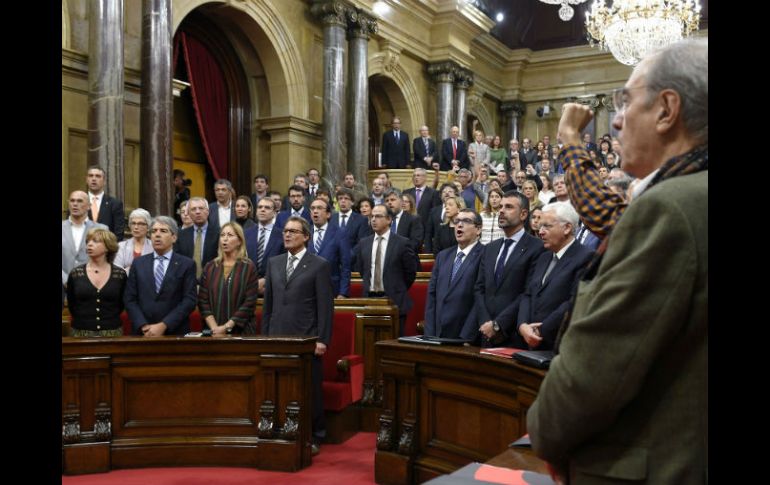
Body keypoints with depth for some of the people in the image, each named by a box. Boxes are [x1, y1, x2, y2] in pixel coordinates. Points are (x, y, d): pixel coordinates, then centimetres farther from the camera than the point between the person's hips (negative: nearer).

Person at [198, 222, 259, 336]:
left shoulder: (249, 267, -4)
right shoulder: (210, 267, 5)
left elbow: (250, 302, -10)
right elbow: (203, 300, 1)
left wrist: (226, 327, -14)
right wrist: (214, 328, -11)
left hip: (241, 331, -2)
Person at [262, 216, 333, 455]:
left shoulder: (319, 265, -1)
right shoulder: (274, 262, 13)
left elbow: (326, 306, -5)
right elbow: (268, 302, 15)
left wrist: (322, 339, -10)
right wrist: (265, 334, 10)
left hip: (306, 338, -4)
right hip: (278, 337, 4)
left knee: (310, 390, 3)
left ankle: (314, 438, 16)